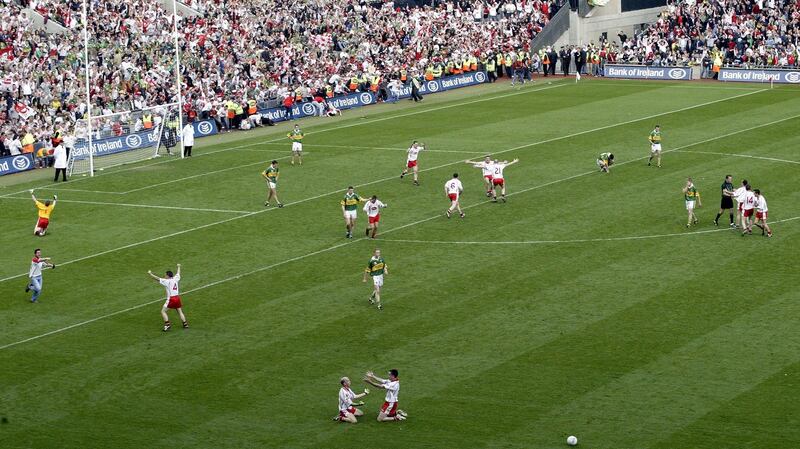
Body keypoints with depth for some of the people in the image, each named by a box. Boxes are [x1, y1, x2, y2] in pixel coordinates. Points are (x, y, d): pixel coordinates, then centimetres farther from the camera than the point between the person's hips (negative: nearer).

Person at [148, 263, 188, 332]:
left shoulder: (167, 281, -10)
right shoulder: (175, 279, 7)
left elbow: (158, 279, -14)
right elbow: (178, 273, 28)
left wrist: (150, 274, -7)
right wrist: (178, 267, 47)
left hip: (171, 298, -7)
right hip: (177, 297, 7)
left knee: (163, 311, 0)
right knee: (180, 311, 18)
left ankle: (167, 324, -11)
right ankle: (185, 324, 18)